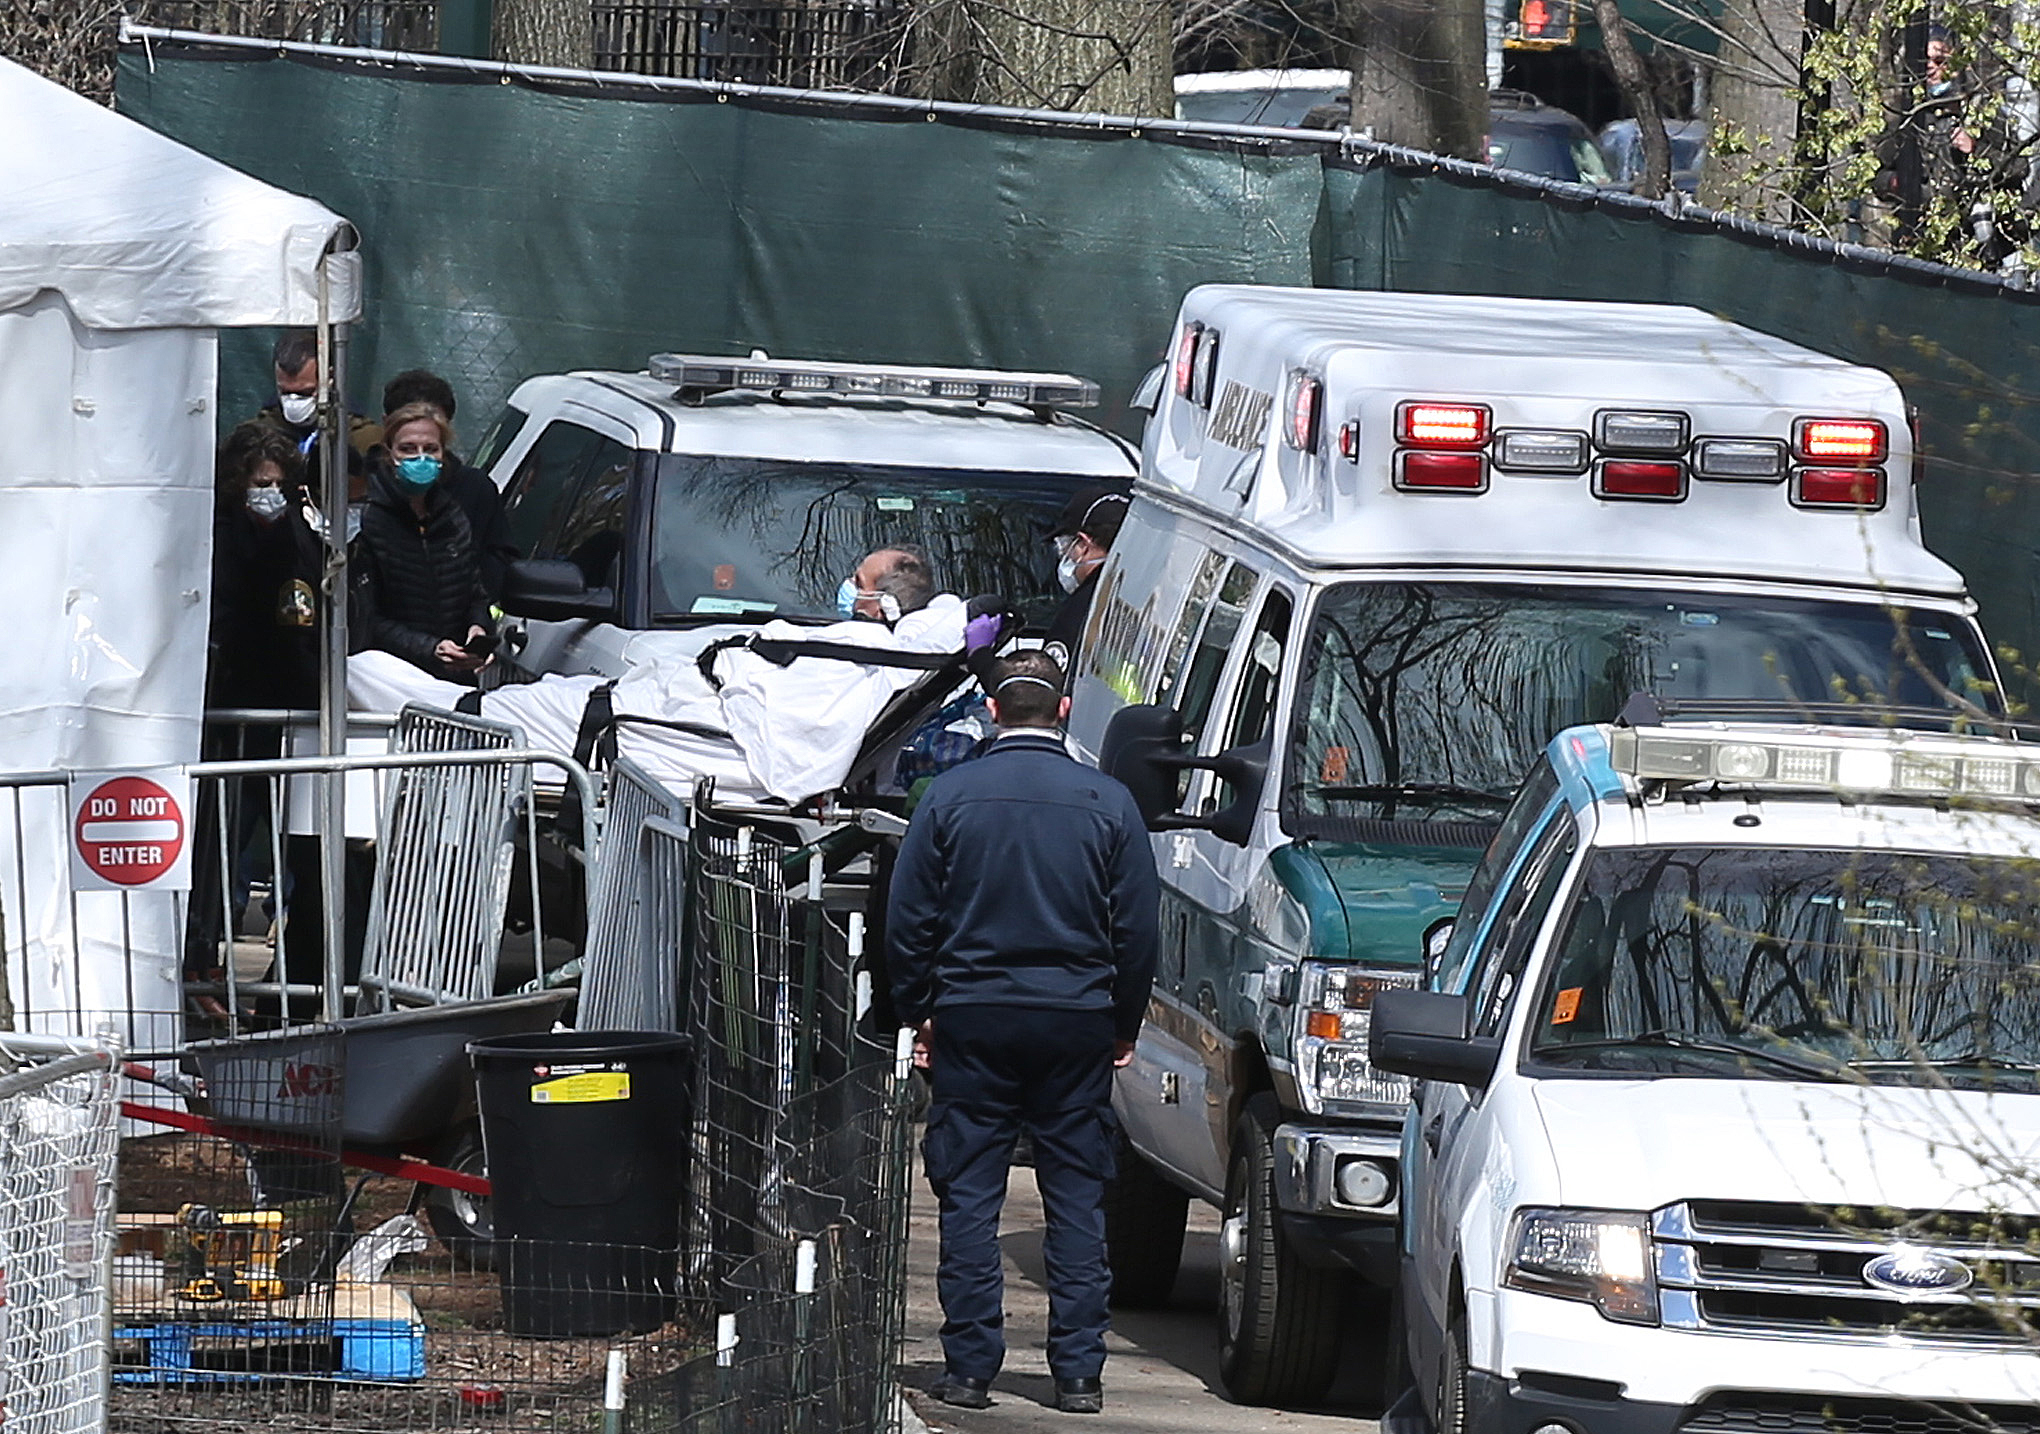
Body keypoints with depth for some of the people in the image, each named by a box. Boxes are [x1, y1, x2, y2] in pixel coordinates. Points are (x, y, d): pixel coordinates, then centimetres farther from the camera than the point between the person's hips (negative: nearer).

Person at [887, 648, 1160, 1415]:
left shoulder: (950, 796, -2)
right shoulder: (1107, 802, 0)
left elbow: (907, 919, 0)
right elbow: (1136, 929, 4)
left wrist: (916, 1013, 11)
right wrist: (1124, 1024, 15)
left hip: (972, 1017, -1)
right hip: (1077, 1021, 1)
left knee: (970, 1196, 4)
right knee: (1077, 1199, 5)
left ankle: (970, 1366, 2)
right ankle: (1078, 1372, 3)